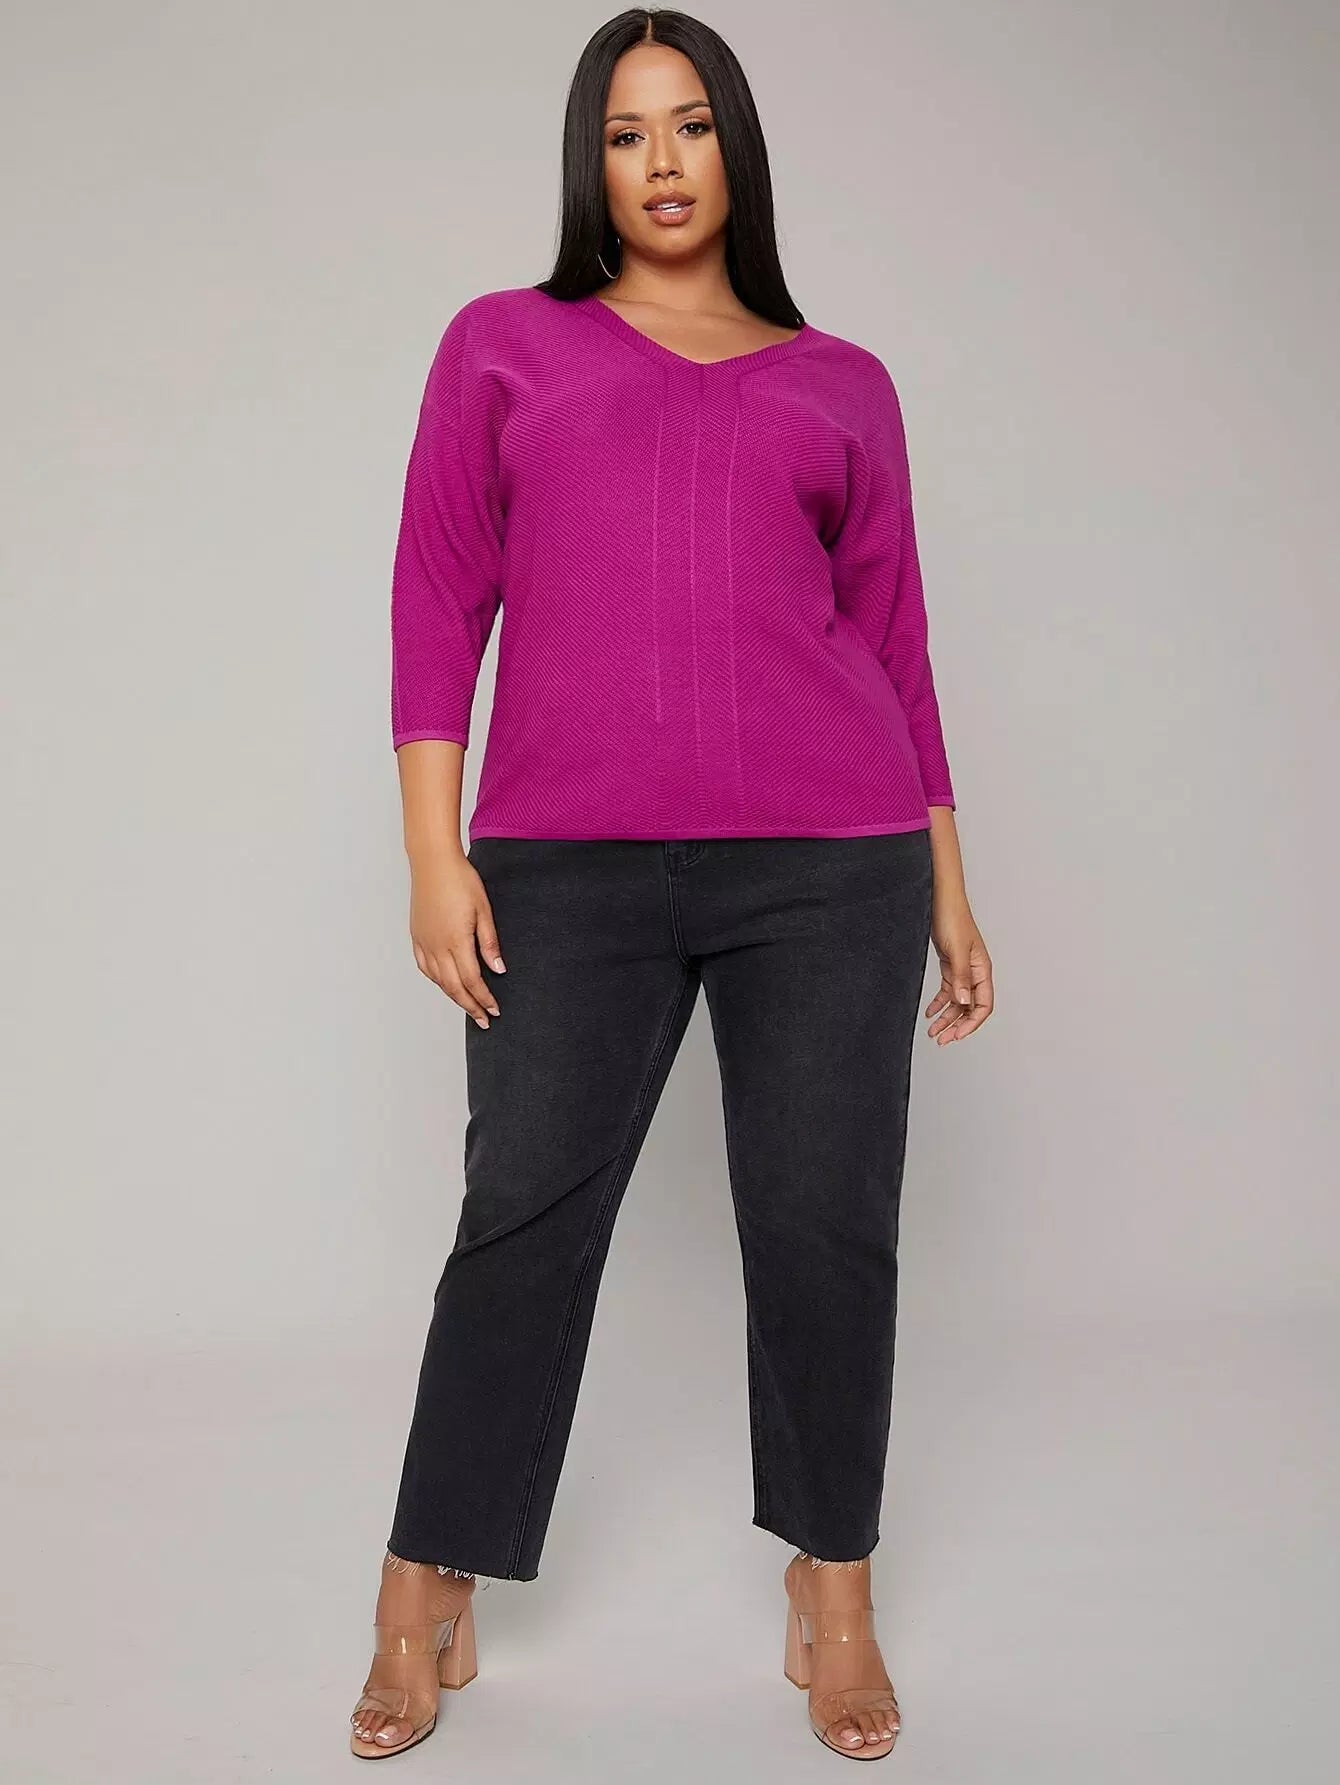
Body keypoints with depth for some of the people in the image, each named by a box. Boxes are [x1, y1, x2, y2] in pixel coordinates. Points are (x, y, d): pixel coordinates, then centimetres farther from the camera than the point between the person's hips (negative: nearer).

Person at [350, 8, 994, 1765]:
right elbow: (438, 601, 6)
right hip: (568, 865, -1)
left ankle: (834, 1593, 23)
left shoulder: (841, 383, 15)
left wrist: (949, 885, 11)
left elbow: (891, 639, 15)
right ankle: (424, 1613, 20)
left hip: (827, 858, 1)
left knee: (827, 1223, 4)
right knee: (521, 1217, 3)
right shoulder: (503, 345, 13)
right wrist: (435, 854, -3)